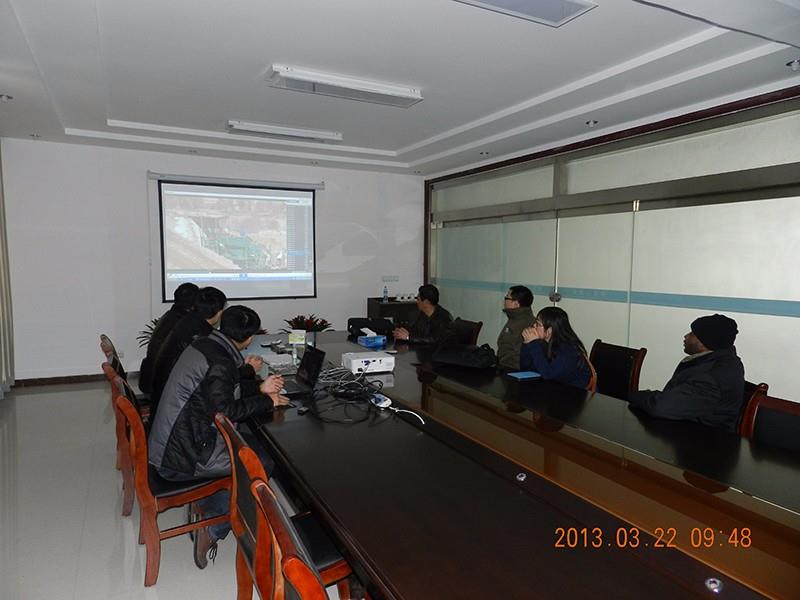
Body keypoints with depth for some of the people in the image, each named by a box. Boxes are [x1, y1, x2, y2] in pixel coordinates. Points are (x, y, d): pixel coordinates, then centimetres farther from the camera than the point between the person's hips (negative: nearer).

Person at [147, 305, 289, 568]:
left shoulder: (204, 345, 5)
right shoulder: (220, 362, -24)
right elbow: (225, 411, -22)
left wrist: (259, 387, 11)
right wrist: (267, 402, -11)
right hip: (182, 456, -9)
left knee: (248, 443, 17)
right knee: (263, 462, -3)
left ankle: (205, 505, 21)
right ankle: (214, 529, 6)